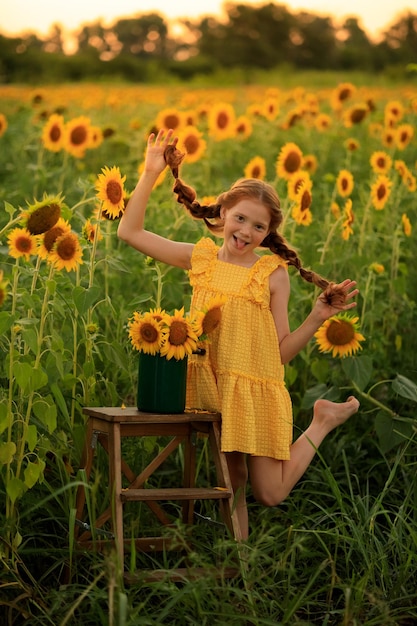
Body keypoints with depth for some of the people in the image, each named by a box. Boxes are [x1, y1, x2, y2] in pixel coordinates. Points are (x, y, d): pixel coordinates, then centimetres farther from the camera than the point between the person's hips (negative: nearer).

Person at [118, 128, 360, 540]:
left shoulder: (272, 275, -4)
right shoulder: (201, 258, 3)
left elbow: (282, 352, -2)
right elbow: (130, 232, 2)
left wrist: (318, 317, -16)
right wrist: (150, 174, -2)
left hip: (255, 391, -3)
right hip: (210, 386, 3)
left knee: (269, 493, 1)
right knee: (231, 483, 11)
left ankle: (324, 421, 21)